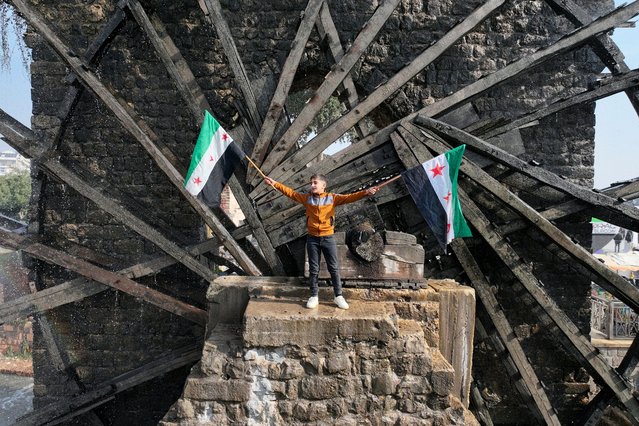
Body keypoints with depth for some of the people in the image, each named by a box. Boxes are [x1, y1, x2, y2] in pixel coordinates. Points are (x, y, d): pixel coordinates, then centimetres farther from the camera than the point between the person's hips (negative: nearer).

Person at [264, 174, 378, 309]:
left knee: (334, 268, 5)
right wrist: (275, 184, -9)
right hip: (312, 238, 1)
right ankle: (314, 296, 20)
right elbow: (290, 193, 0)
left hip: (328, 238, -1)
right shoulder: (307, 198, 3)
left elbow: (349, 197, -13)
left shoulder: (332, 198, -3)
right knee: (313, 269, 9)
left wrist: (365, 192, -28)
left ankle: (338, 296, 16)